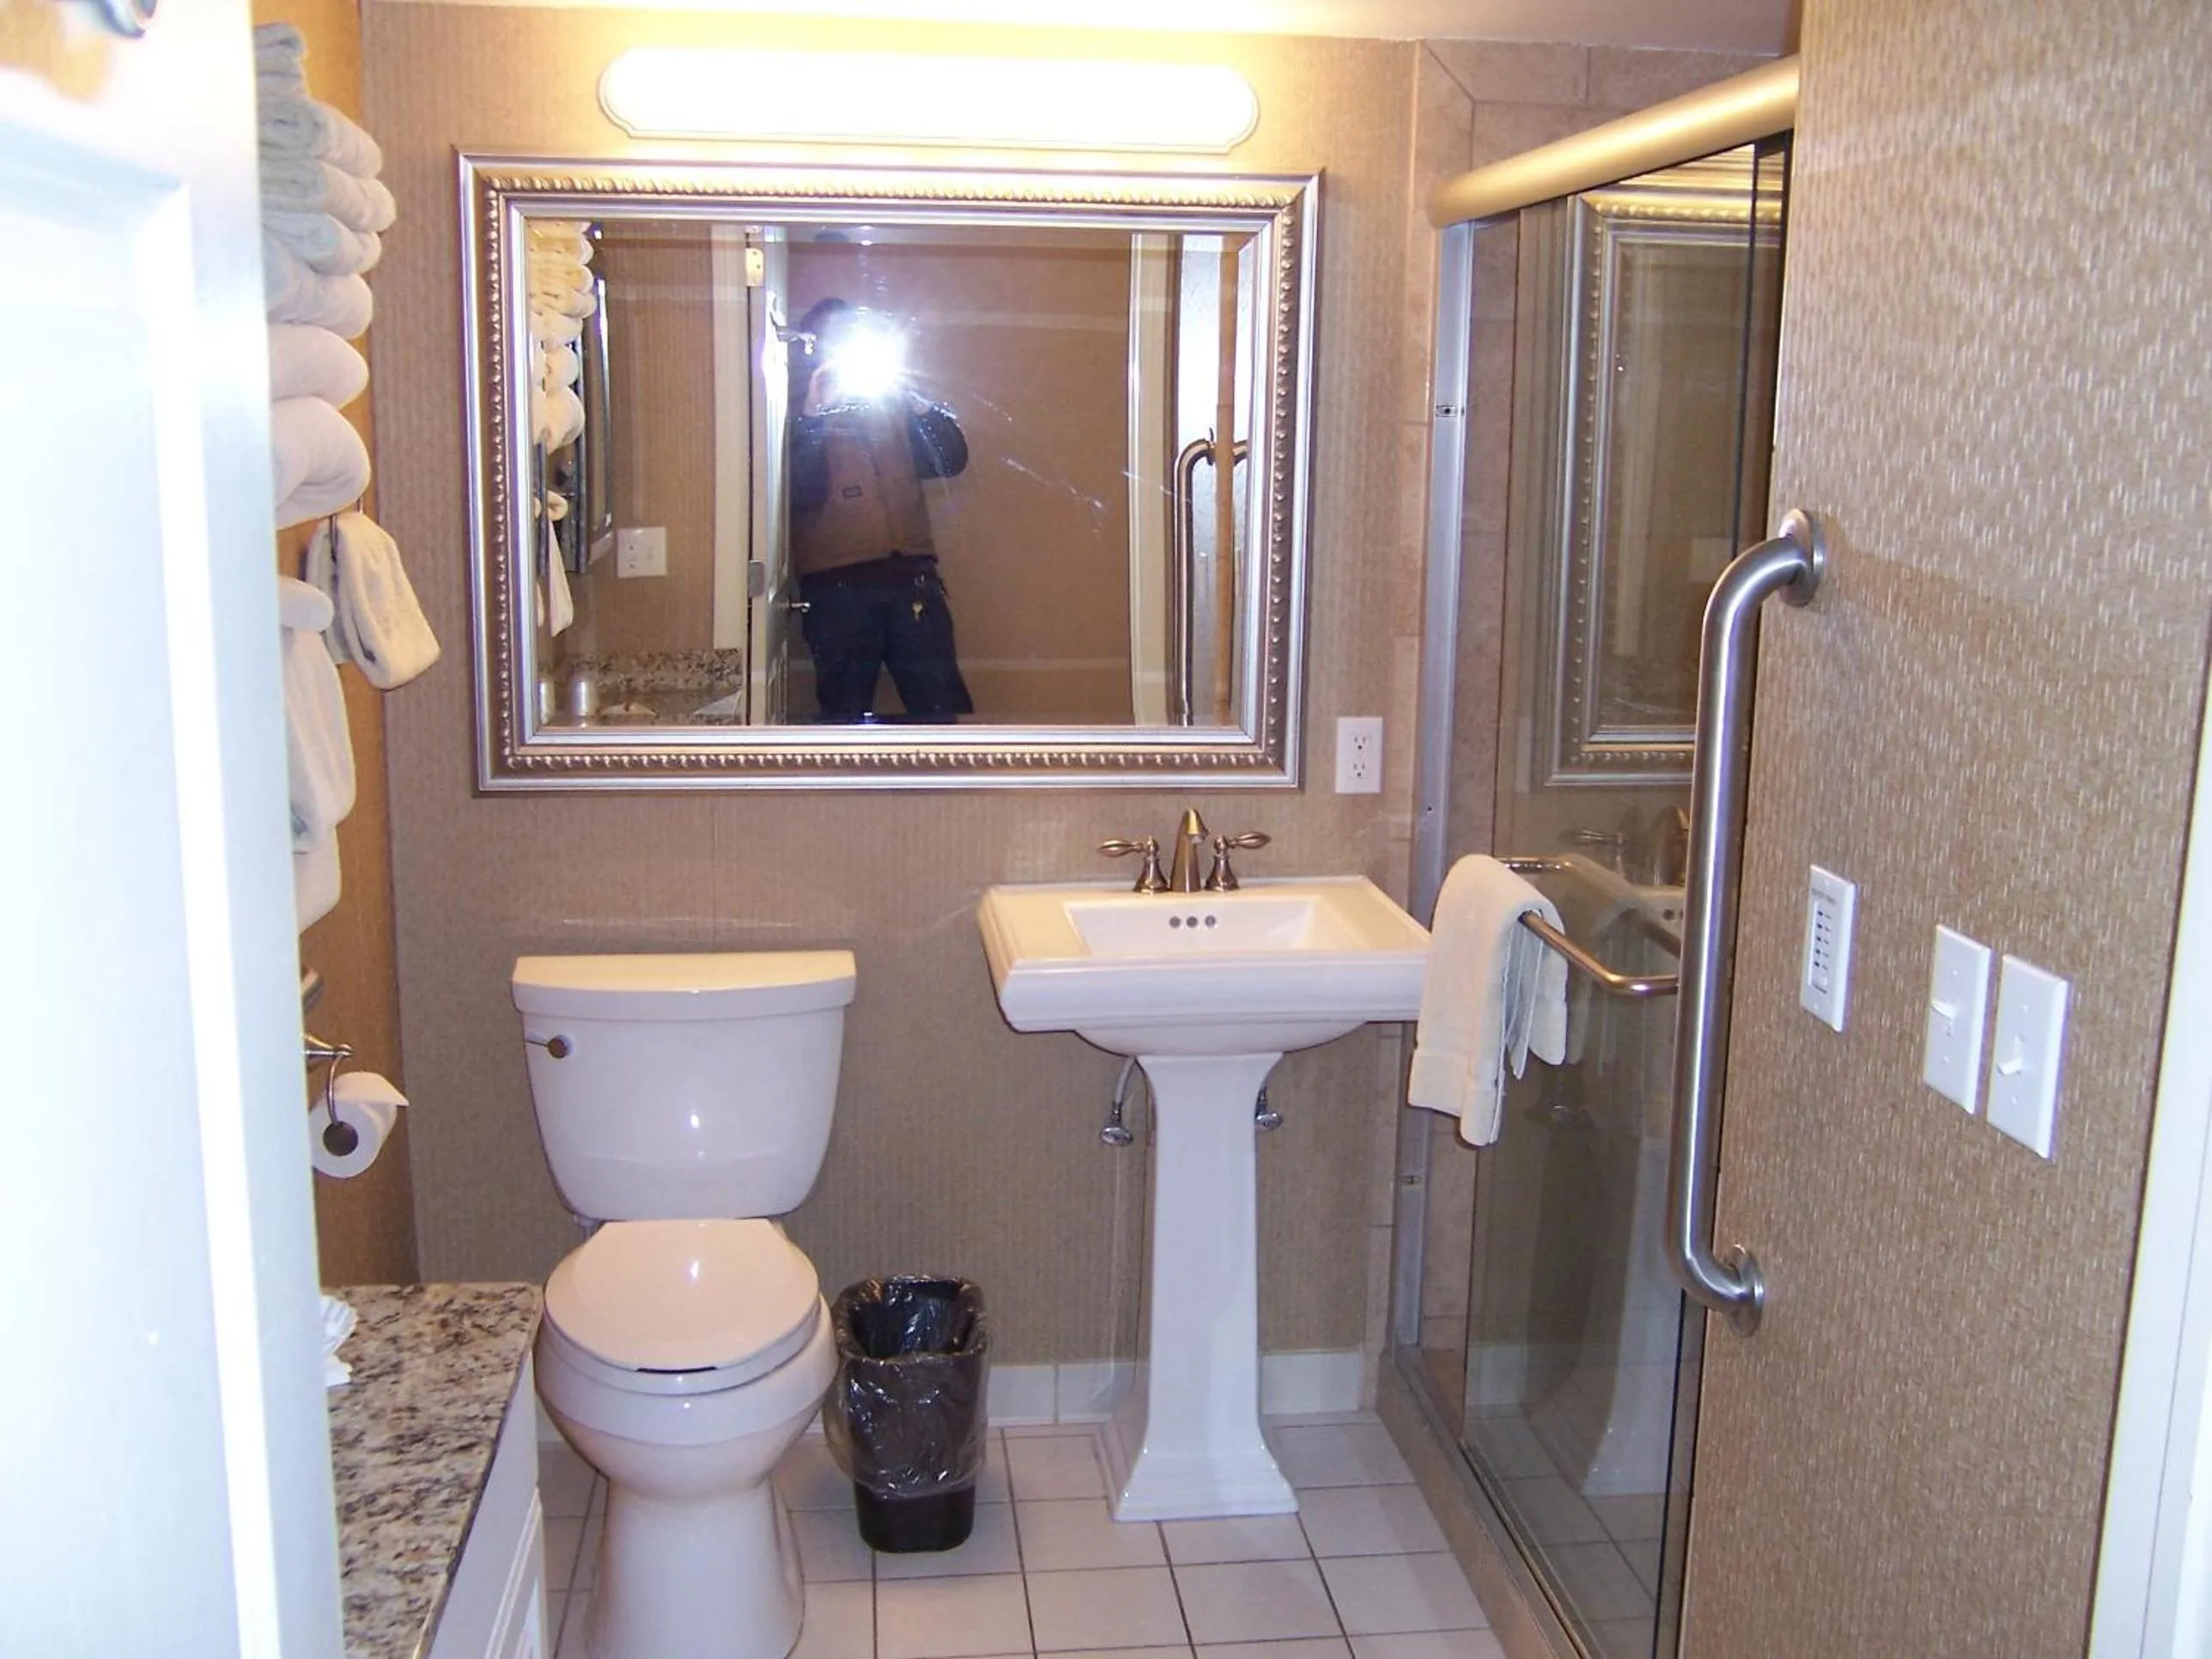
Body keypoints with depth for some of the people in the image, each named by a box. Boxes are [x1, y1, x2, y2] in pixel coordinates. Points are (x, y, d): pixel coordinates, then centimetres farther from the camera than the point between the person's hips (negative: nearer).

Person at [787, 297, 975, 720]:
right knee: (846, 713, 4)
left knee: (942, 706, -1)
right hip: (836, 586, -2)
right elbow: (798, 494, -9)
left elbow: (952, 460, 7)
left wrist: (915, 402, -4)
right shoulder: (798, 413, 6)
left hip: (911, 576, 3)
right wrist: (813, 415, -15)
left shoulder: (894, 404, 17)